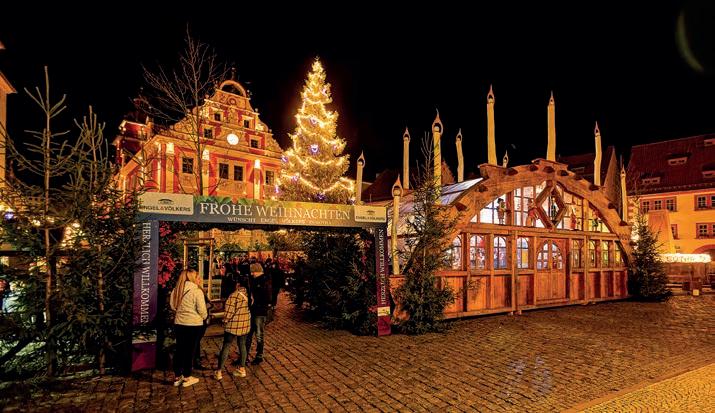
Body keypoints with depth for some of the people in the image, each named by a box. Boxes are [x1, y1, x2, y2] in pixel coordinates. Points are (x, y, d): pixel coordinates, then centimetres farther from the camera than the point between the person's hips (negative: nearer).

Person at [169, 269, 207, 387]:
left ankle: (177, 377, 26)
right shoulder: (197, 291, -15)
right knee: (189, 350, 7)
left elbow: (173, 306, 13)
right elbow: (202, 310, -14)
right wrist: (205, 316, 6)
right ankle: (187, 378, 18)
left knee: (179, 350, 15)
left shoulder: (176, 290, 1)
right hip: (194, 324, -5)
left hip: (179, 323, 5)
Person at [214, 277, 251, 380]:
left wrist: (225, 321, -1)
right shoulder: (249, 295, 1)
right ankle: (242, 369, 22)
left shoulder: (234, 295, -18)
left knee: (226, 347, 2)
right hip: (245, 324, 6)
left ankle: (218, 372, 8)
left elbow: (229, 311, -15)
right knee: (242, 345, 15)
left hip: (233, 325, -6)